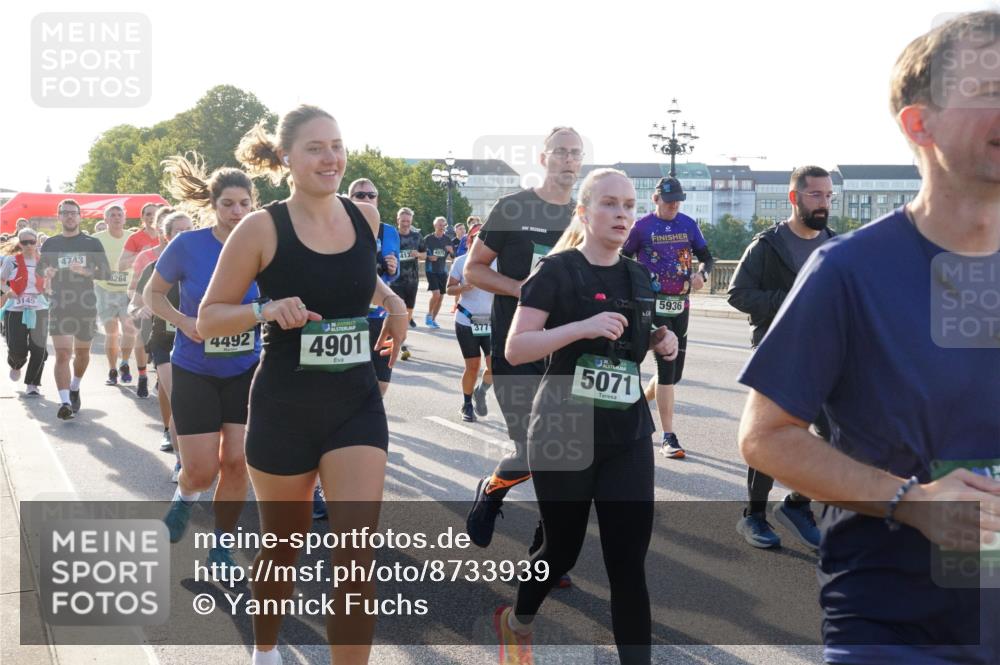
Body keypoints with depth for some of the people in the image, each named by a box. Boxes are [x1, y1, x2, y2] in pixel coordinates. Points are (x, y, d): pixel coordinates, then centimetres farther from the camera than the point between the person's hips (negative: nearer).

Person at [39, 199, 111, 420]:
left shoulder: (92, 243, 5)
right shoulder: (50, 244, 8)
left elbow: (107, 273, 2)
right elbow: (39, 271, 13)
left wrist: (86, 271, -16)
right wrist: (46, 272, -11)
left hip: (86, 304, 1)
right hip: (59, 305, -1)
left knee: (82, 353, 15)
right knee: (62, 354, -14)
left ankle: (75, 389, 40)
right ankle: (65, 402, -21)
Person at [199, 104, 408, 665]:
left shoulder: (367, 218, 1)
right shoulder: (262, 228, -11)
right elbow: (209, 317, -6)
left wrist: (392, 300, 4)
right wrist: (267, 310, -24)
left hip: (357, 404, 2)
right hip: (285, 408, -2)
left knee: (358, 558, -9)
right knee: (283, 550, 14)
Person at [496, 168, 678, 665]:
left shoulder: (639, 277, 8)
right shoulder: (558, 270, -9)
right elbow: (515, 349, -15)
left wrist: (661, 343, 0)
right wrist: (583, 326, -26)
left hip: (628, 437, 4)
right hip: (563, 433, -4)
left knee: (629, 561, -2)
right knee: (563, 549, 10)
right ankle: (516, 622, 40)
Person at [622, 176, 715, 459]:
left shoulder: (688, 224, 8)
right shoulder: (642, 227, -3)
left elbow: (707, 257, 12)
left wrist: (701, 274, -10)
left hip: (681, 305, 5)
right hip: (654, 305, -5)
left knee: (674, 370, 9)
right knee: (667, 367, -11)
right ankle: (668, 438, -7)